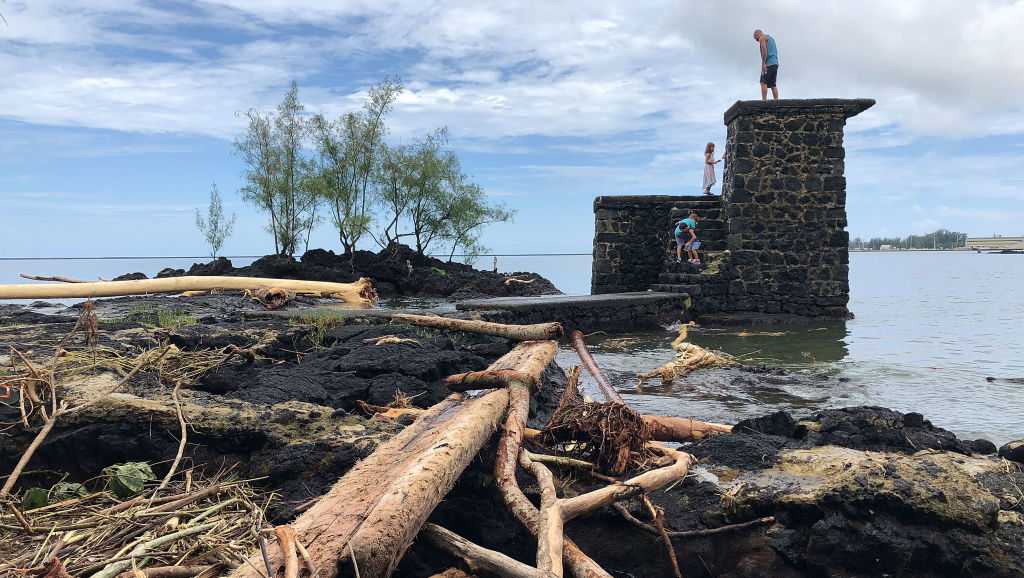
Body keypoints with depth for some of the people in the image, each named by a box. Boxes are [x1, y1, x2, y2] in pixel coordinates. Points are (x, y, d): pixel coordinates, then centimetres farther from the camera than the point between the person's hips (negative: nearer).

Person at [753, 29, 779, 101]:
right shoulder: (770, 38, 27)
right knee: (773, 85, 9)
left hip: (769, 64, -9)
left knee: (763, 83, -13)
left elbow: (764, 50, -16)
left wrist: (763, 64, -20)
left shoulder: (762, 38, -1)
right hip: (775, 63, 9)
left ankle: (764, 100, -23)